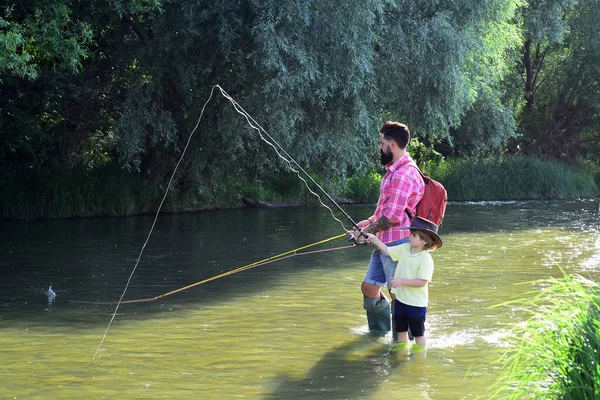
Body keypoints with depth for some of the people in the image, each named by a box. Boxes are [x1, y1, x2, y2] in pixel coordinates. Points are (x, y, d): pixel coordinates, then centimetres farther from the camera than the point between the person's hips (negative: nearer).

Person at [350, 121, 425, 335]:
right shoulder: (393, 171, 14)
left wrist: (368, 230, -10)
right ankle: (378, 331, 31)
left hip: (398, 243, -11)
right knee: (369, 287, 17)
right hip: (385, 243, 11)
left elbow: (393, 216, -22)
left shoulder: (403, 174, -20)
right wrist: (370, 221, 13)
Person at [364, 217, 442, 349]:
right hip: (400, 298, 7)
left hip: (416, 303, -7)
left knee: (418, 334, 4)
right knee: (401, 330, 18)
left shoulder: (426, 259, -19)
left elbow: (422, 282, -23)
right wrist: (374, 239, -1)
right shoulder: (405, 249, 2)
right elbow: (387, 250, 12)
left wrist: (402, 281, -25)